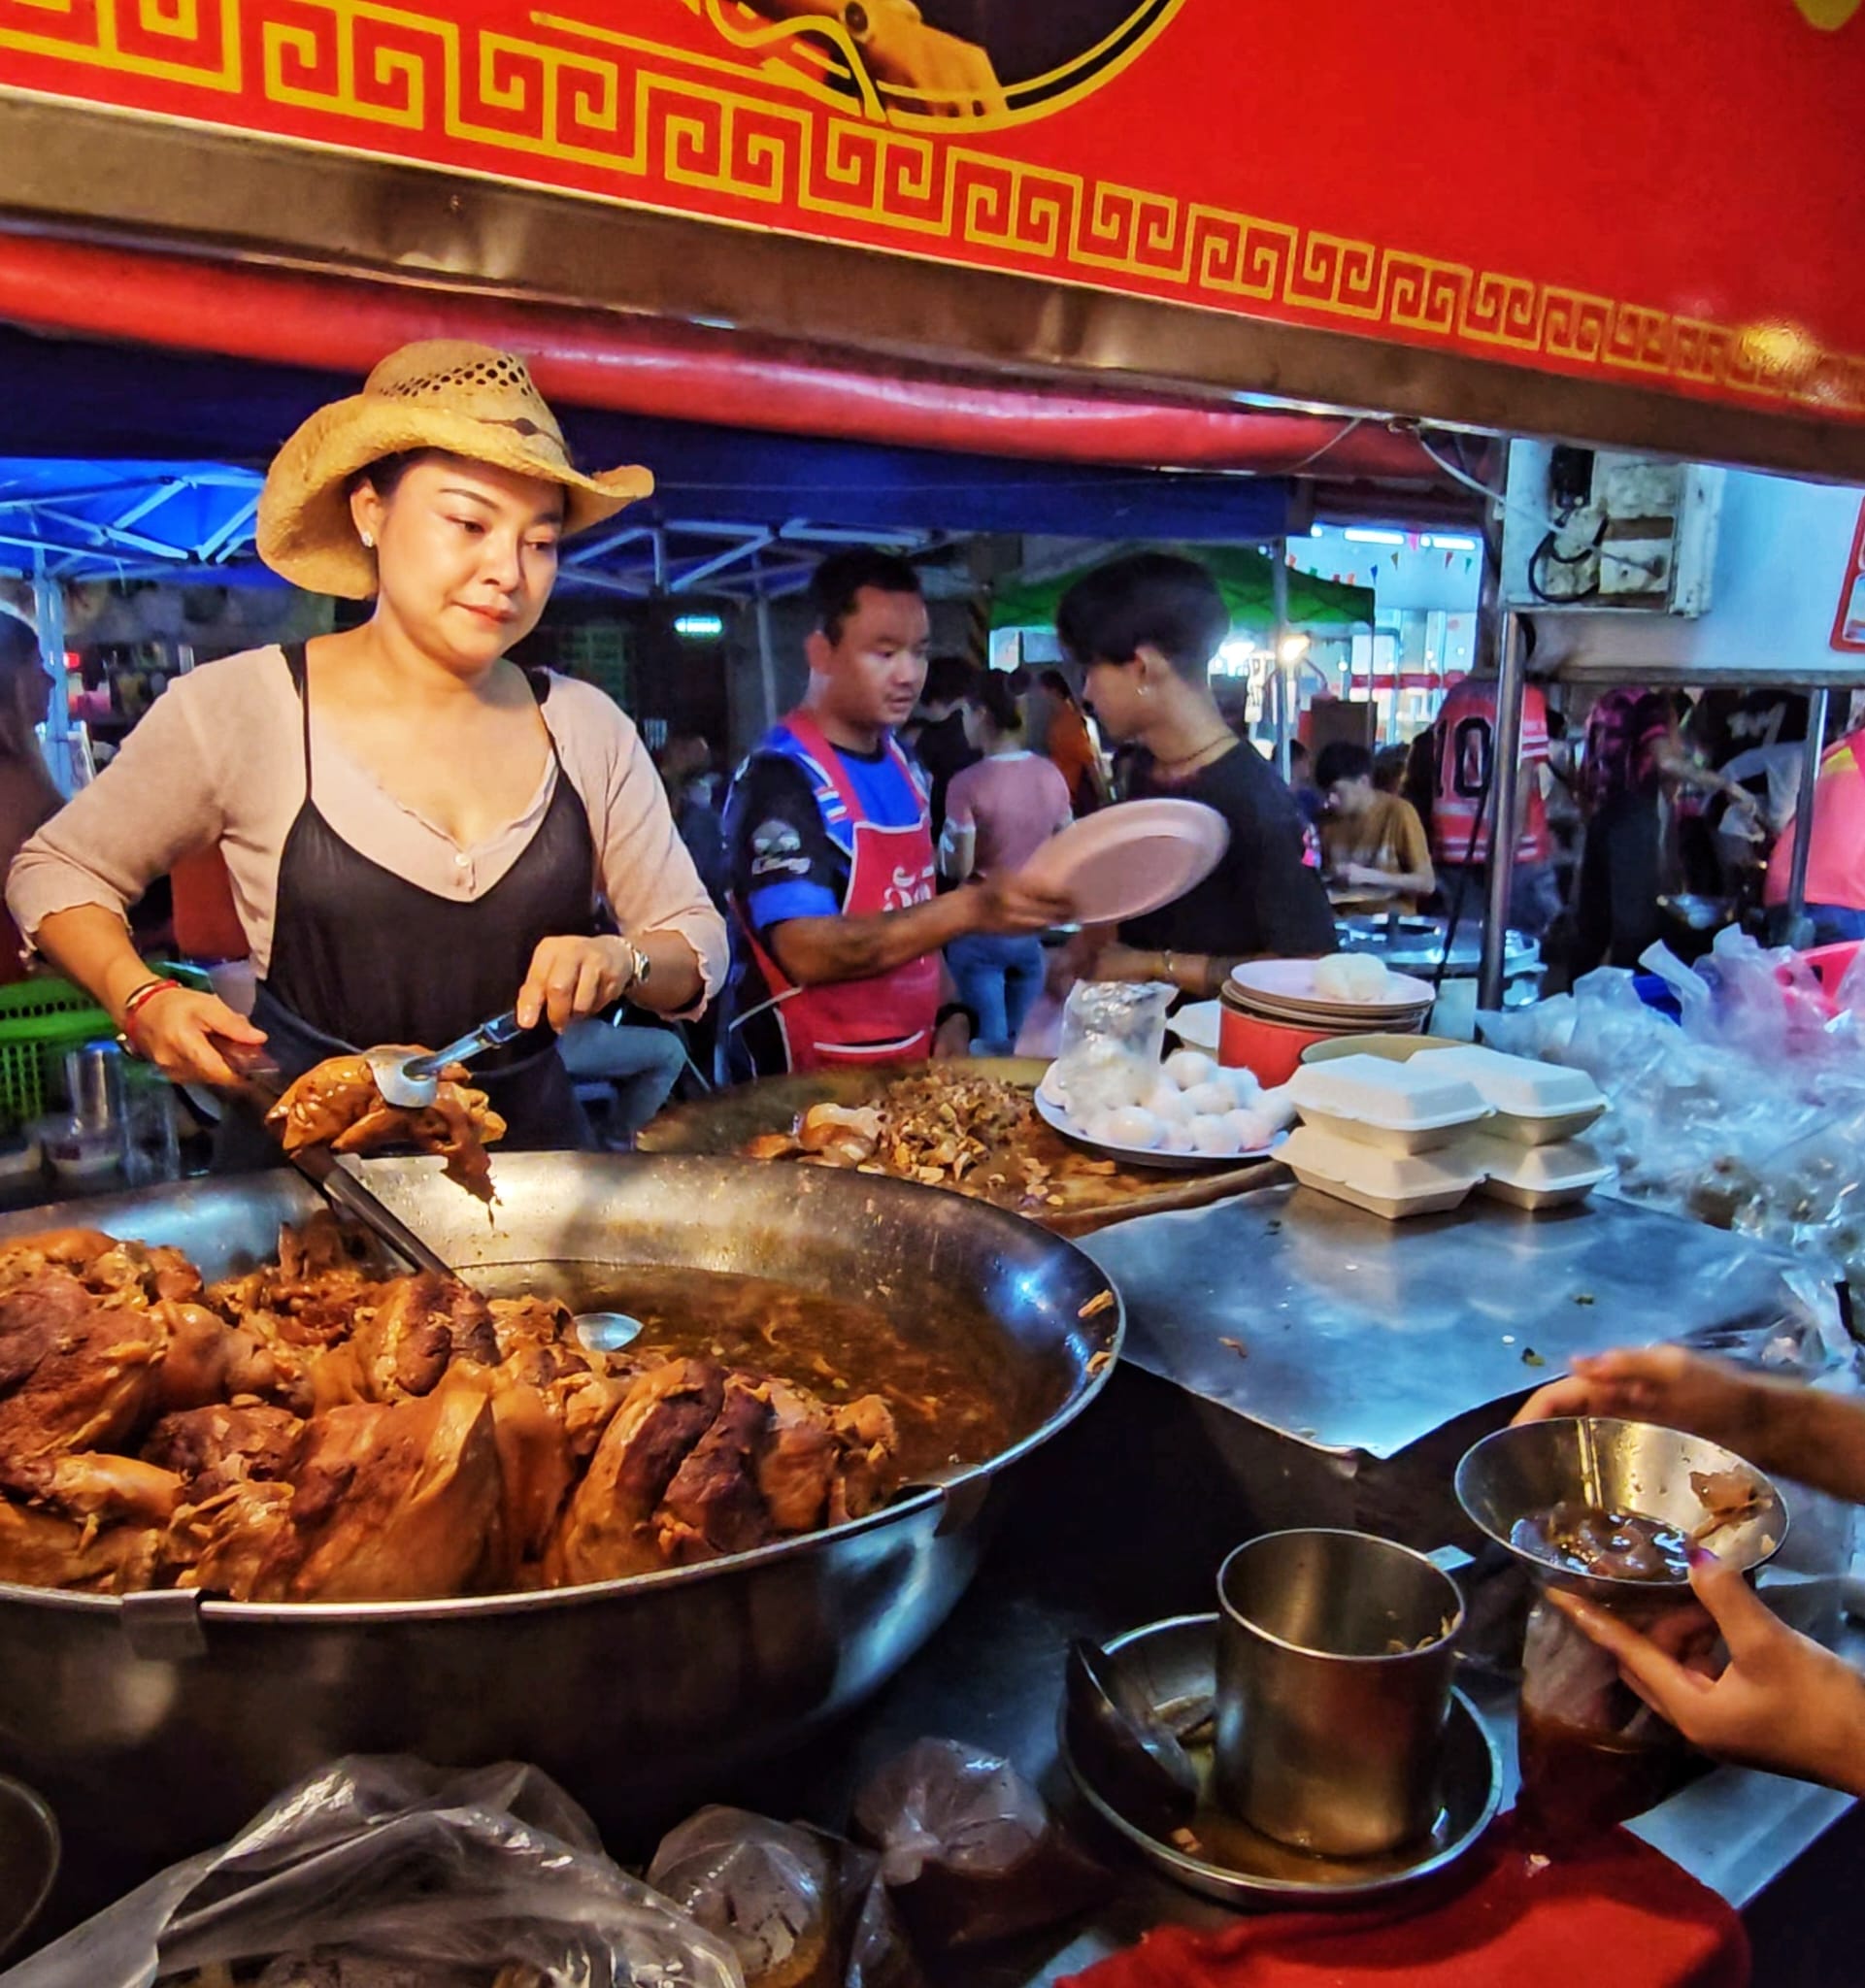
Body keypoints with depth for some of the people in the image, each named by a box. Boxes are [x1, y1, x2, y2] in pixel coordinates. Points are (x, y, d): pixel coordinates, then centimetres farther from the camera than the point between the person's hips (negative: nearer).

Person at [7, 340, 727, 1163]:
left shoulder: (587, 727, 2)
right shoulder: (238, 707, -5)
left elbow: (698, 939, 7)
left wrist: (619, 963, -15)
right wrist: (141, 1000, -9)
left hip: (526, 1145, 2)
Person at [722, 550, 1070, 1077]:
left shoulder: (902, 766, 10)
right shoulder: (779, 778, -14)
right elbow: (807, 952, -24)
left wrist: (950, 1015, 5)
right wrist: (971, 908, -31)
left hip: (910, 1064, 6)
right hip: (813, 1082, -6)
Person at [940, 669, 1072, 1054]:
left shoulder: (968, 783, -20)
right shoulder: (1051, 775, -3)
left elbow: (958, 868, -18)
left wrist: (943, 847, 3)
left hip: (982, 929, -6)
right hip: (1035, 924, 6)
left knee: (992, 1046, 7)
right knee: (1026, 1045, 19)